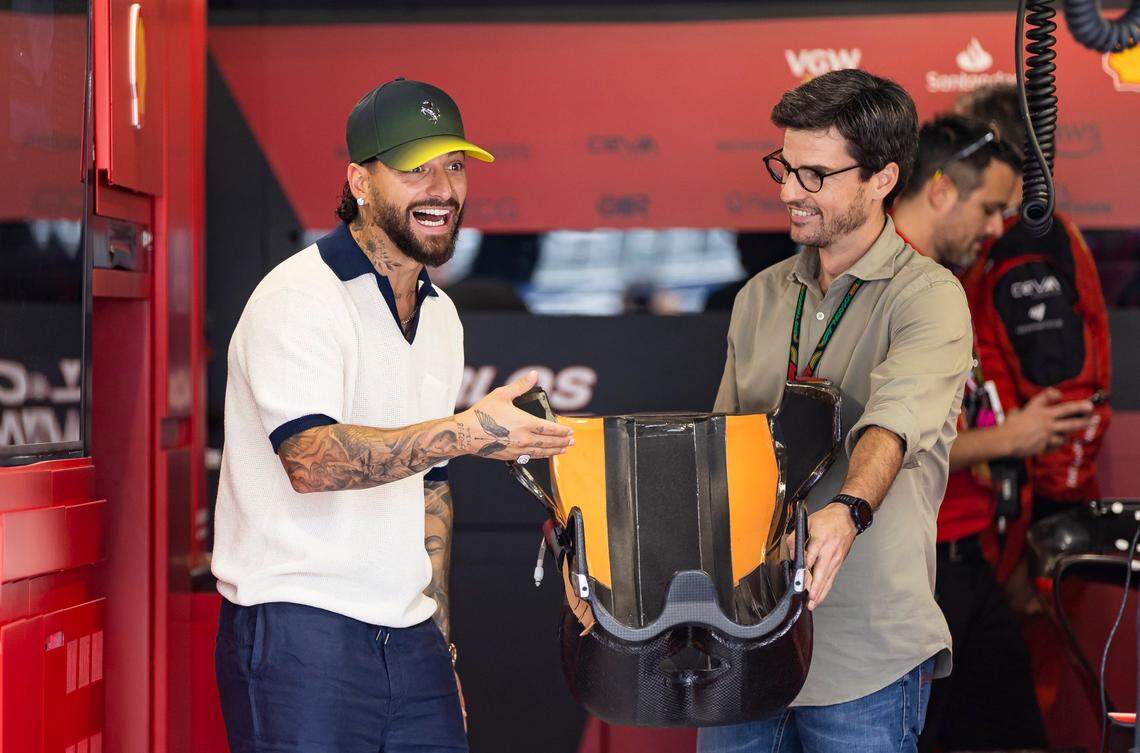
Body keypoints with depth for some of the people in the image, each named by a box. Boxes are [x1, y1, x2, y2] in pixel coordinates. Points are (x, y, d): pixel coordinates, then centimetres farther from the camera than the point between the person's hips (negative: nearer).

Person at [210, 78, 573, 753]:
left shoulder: (440, 315, 14)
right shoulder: (299, 298, -11)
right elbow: (311, 459, -25)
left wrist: (441, 639, 17)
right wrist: (465, 432, -31)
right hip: (299, 635, -7)